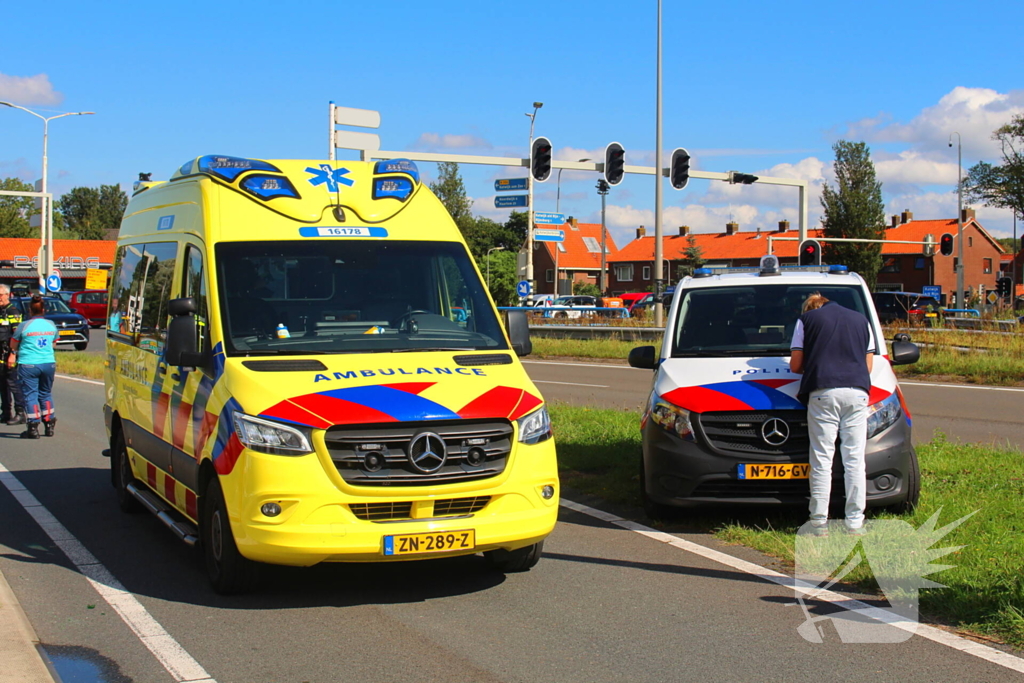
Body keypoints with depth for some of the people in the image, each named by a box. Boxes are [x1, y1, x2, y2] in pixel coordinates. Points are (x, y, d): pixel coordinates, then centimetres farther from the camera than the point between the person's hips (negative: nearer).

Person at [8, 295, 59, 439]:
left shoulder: (24, 326, -7)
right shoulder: (51, 325, 5)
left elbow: (13, 344, 8)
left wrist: (14, 353, 29)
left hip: (28, 364, -4)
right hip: (48, 363, 4)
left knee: (30, 395, 1)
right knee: (45, 394, 17)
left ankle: (33, 428, -3)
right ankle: (49, 425, 19)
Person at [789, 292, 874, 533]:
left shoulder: (806, 320, 12)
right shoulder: (861, 321, 22)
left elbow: (795, 365, 8)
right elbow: (868, 365, 18)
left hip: (823, 392, -2)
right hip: (857, 392, 2)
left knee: (822, 459, 0)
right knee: (855, 459, 5)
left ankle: (819, 522, 0)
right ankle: (855, 522, 5)